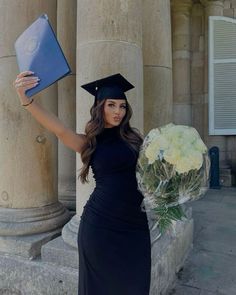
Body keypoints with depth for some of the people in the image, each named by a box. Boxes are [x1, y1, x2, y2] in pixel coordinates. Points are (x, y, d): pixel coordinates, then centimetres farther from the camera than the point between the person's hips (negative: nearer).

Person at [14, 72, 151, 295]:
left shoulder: (133, 137, 5)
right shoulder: (90, 143, -2)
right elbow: (60, 130, -19)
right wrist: (26, 99, -33)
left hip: (135, 223, 2)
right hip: (101, 224, -2)